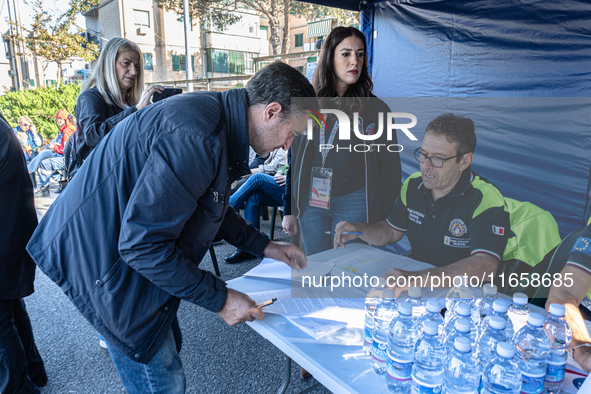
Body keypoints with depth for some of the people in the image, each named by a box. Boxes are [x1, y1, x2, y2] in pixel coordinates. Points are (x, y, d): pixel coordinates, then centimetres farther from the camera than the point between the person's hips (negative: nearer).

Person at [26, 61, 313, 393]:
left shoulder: (217, 117, 3)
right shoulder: (195, 138, -31)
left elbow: (209, 205, 17)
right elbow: (141, 243, -30)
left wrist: (265, 246, 12)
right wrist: (219, 298, -21)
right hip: (107, 263, -9)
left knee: (165, 349, 21)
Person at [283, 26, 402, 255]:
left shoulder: (375, 109, -1)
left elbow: (390, 171, 1)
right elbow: (294, 159, 8)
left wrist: (381, 221, -5)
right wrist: (289, 210, 7)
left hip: (354, 203, -2)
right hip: (311, 202, 2)